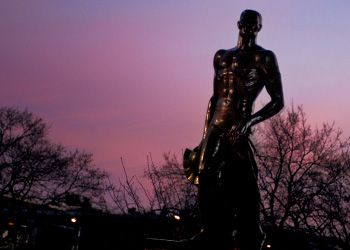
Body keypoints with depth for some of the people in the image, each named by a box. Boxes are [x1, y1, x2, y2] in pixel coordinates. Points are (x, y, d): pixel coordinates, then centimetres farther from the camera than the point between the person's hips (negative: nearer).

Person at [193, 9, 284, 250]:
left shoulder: (264, 58, 0)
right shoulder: (221, 56, 17)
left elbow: (278, 101, -4)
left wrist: (248, 123, -17)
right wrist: (205, 137, 16)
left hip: (236, 134, -6)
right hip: (214, 131, 6)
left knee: (242, 194, -6)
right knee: (209, 189, 8)